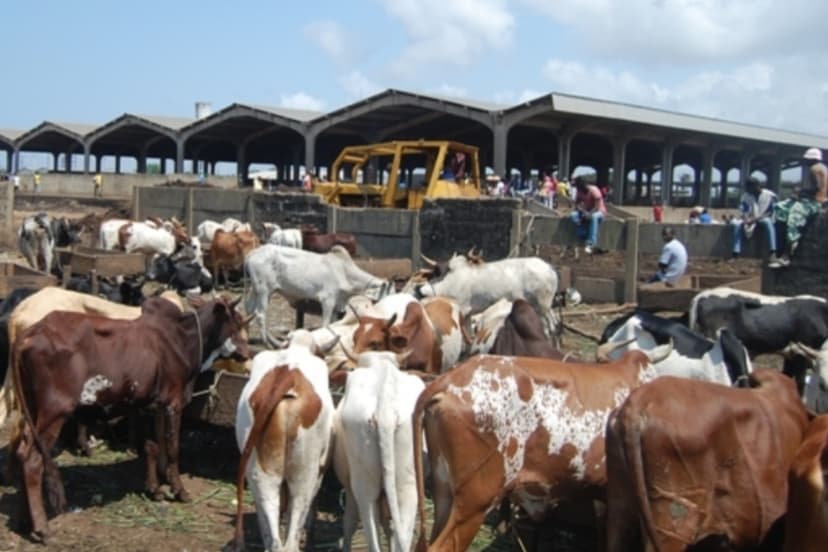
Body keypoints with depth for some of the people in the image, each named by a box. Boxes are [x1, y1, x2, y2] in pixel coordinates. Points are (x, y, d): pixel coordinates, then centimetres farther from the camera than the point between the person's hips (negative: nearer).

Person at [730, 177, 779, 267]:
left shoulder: (770, 195, -7)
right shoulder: (745, 196, 1)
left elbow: (770, 213, -13)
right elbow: (743, 212, -7)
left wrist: (756, 218, -27)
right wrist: (747, 220, -30)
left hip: (764, 219, -2)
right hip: (750, 221, 2)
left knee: (768, 222, -39)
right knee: (737, 224, -30)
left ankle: (773, 255, -49)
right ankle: (735, 256, -37)